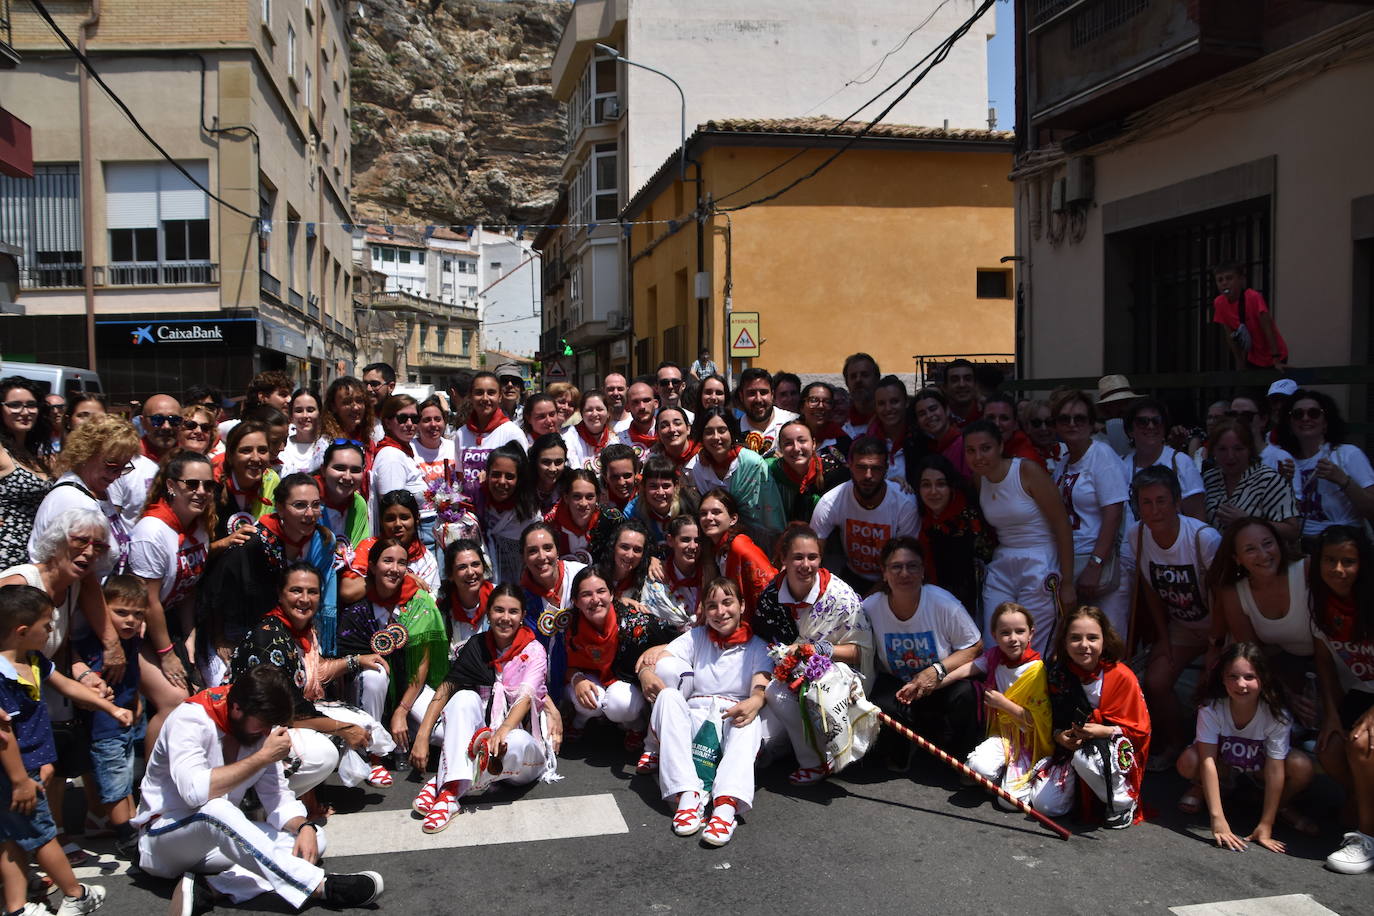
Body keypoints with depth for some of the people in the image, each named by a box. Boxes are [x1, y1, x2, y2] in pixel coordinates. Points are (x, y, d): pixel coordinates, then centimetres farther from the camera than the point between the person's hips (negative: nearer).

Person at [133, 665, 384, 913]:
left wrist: (304, 827, -20)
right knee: (215, 810, -40)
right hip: (162, 838, -7)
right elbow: (194, 791, -37)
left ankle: (210, 885, -29)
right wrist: (262, 757, -31)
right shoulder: (190, 719, -21)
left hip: (220, 835, 7)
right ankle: (320, 886, -40)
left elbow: (277, 794, 0)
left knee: (315, 840, -12)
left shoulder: (261, 727, -1)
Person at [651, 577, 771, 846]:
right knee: (668, 696, -28)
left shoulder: (757, 646, 13)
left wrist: (754, 703, -31)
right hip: (695, 719, 2)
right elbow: (660, 660, 3)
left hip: (733, 721, -1)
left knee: (749, 718, -34)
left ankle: (727, 804, -57)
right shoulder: (696, 637, 18)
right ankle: (687, 794, -42)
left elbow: (760, 689, -6)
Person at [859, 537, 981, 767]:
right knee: (880, 706, -32)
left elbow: (975, 647, -10)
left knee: (964, 693, -34)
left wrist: (937, 670, -24)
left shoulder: (943, 603, -18)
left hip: (942, 682, -1)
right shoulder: (870, 607, -14)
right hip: (895, 683, 1)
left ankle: (959, 760, -4)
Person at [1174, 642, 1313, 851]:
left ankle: (1283, 805, 4)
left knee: (1301, 767, -30)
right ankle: (1200, 788, 4)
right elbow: (1208, 761, -35)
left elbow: (1274, 770, -29)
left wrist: (1266, 826, -30)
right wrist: (1217, 819, -41)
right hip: (1224, 765, -1)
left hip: (1258, 769, 1)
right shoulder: (1211, 709, -31)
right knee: (1188, 761, -34)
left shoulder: (1275, 715, -29)